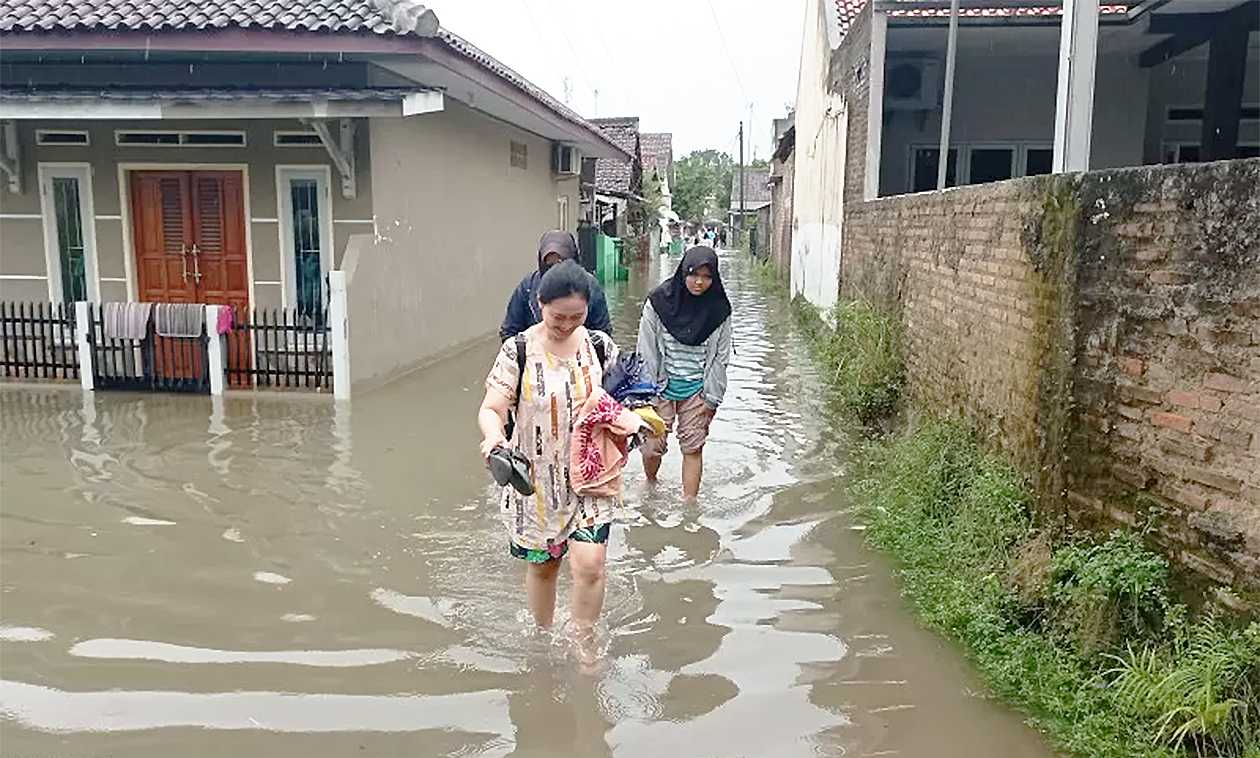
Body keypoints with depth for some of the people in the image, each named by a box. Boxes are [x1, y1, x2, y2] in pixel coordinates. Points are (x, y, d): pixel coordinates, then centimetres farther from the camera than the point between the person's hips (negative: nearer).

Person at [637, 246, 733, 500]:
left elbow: (720, 357, 1)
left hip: (697, 388, 1)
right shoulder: (660, 301, -9)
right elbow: (646, 350, -5)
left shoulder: (718, 310, -4)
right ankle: (650, 485, 35)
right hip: (661, 385, -1)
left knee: (693, 447, 2)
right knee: (653, 445, 4)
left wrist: (711, 398, -2)